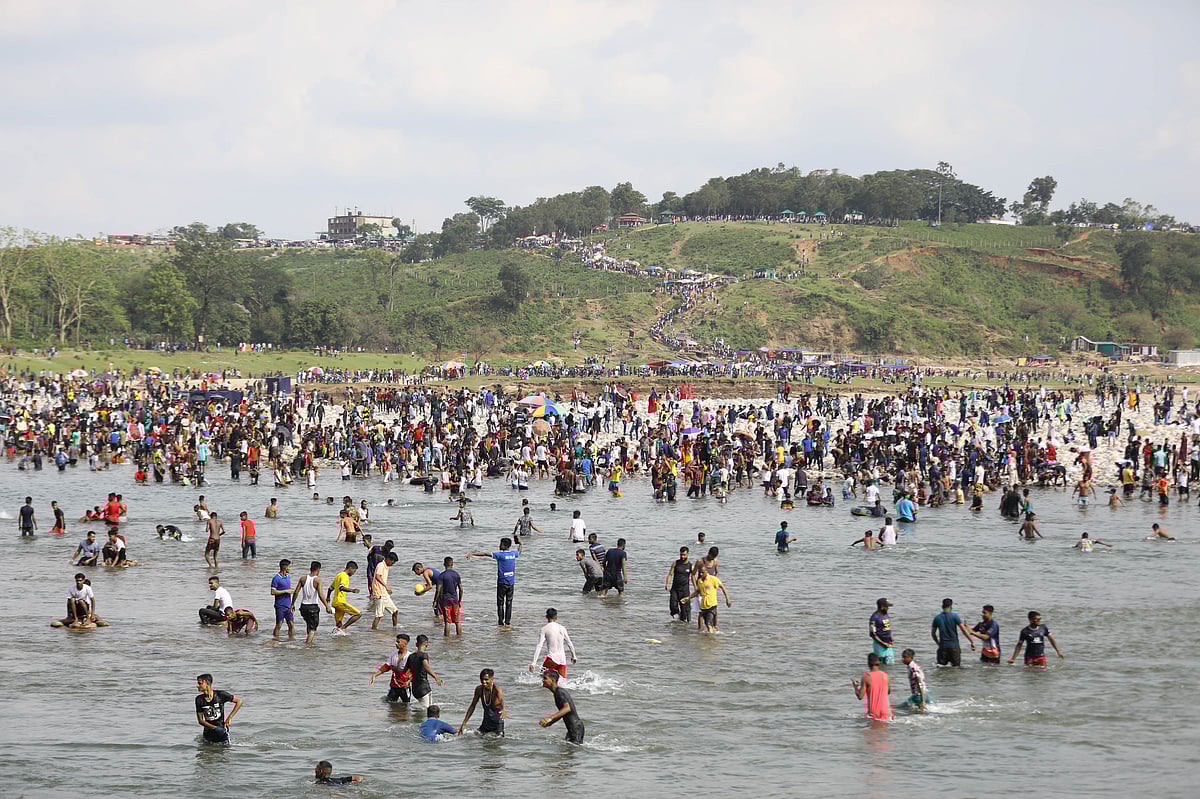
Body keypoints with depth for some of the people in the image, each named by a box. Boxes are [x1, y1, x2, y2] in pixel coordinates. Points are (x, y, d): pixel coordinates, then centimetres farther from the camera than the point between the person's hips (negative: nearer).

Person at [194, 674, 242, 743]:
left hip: (221, 732, -3)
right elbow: (200, 720, -5)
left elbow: (239, 701, -5)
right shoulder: (199, 699, -5)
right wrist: (214, 728, -19)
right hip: (208, 732, 3)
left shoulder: (220, 695, -12)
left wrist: (229, 718, -11)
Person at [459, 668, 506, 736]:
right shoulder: (479, 689, -6)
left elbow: (502, 702, -41)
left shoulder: (497, 690, -22)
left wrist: (503, 711, -65)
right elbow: (472, 706, 6)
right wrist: (464, 723, 9)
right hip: (485, 724, 5)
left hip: (497, 725, -5)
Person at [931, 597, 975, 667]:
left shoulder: (937, 618, 3)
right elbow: (964, 630, -9)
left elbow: (933, 633, 11)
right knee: (957, 666, 3)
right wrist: (972, 642, -4)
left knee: (941, 666, 6)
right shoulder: (955, 616, -6)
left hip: (943, 646, 2)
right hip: (954, 646, -2)